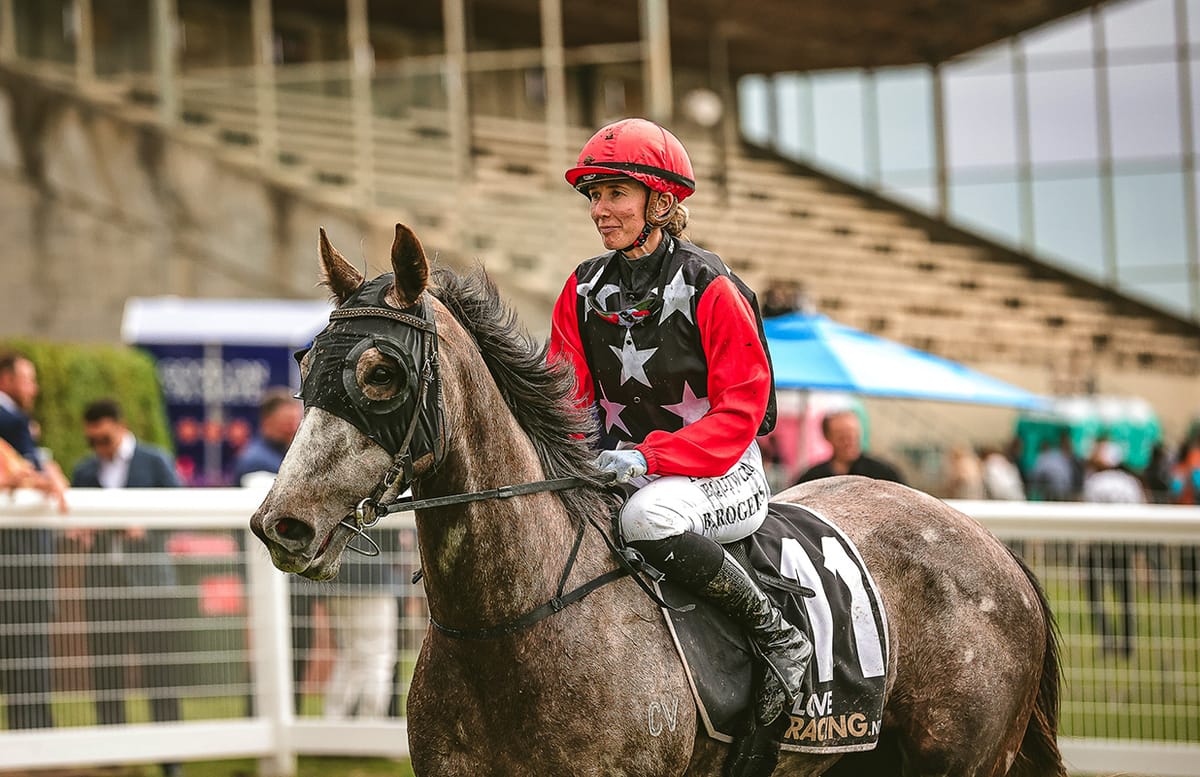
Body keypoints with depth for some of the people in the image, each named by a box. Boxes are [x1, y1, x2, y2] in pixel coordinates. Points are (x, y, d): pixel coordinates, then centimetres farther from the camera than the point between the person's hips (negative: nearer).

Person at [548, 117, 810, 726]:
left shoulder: (710, 289, -10)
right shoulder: (584, 291, 7)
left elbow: (740, 408, -13)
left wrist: (651, 457, -25)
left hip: (720, 474, -6)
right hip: (619, 468, 6)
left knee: (647, 515, -38)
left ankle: (779, 636, -24)